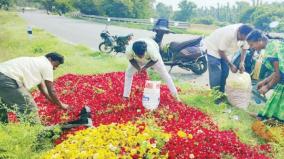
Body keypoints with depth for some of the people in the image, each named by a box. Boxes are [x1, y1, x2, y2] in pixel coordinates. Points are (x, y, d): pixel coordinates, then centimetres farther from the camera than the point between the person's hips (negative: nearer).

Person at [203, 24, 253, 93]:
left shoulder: (245, 36, -20)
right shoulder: (229, 34, -38)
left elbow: (244, 49, -3)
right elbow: (221, 51, -27)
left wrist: (242, 63, -19)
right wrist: (231, 65, -23)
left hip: (224, 50, 7)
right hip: (213, 47, -7)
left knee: (225, 71, 6)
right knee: (216, 73, -13)